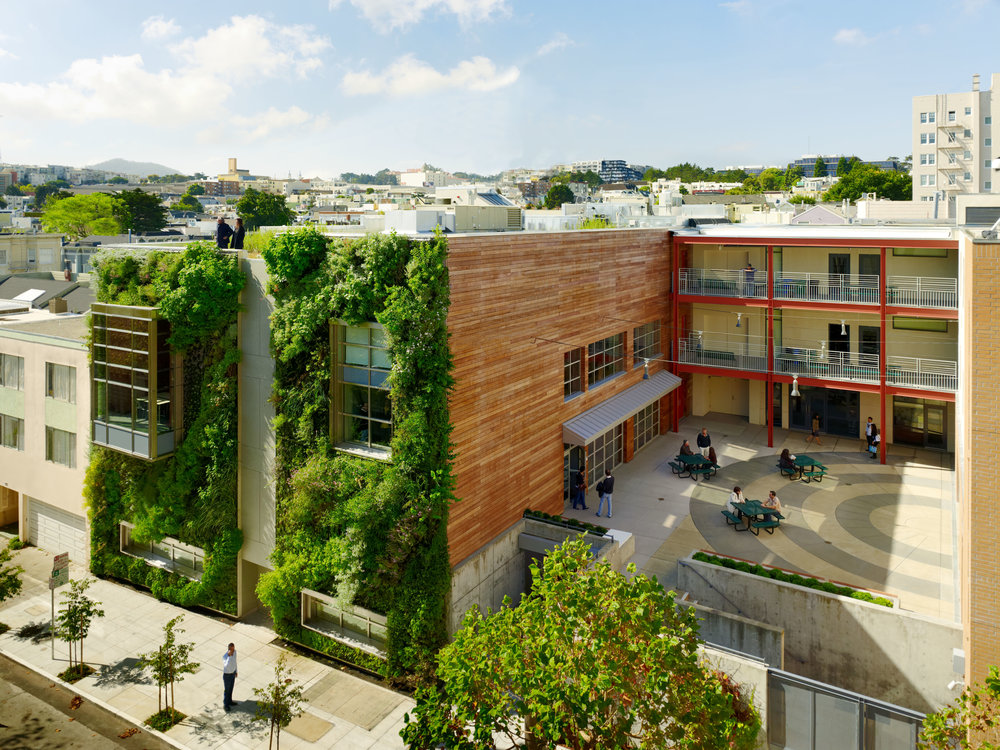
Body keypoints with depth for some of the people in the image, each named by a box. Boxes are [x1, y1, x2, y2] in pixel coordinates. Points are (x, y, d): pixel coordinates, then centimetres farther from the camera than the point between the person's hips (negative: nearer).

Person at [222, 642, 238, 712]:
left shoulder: (234, 651, -16)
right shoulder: (224, 656, -37)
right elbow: (226, 666, -53)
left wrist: (236, 671, 16)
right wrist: (229, 656, -62)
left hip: (233, 672, 6)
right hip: (227, 675, -6)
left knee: (231, 688, 26)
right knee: (227, 690, 15)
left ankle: (229, 701, 48)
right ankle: (225, 705, 38)